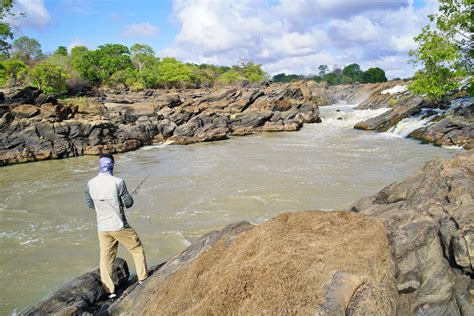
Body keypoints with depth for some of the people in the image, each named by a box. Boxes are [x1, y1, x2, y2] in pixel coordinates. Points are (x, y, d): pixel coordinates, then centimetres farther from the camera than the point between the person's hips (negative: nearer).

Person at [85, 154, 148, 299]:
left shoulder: (90, 184, -4)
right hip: (119, 226, -4)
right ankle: (143, 279, 25)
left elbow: (90, 204, 10)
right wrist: (127, 198, 11)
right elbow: (128, 203, -10)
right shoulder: (117, 182, -18)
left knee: (106, 258, 13)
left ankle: (109, 291, 15)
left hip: (102, 228, 4)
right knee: (137, 249, 16)